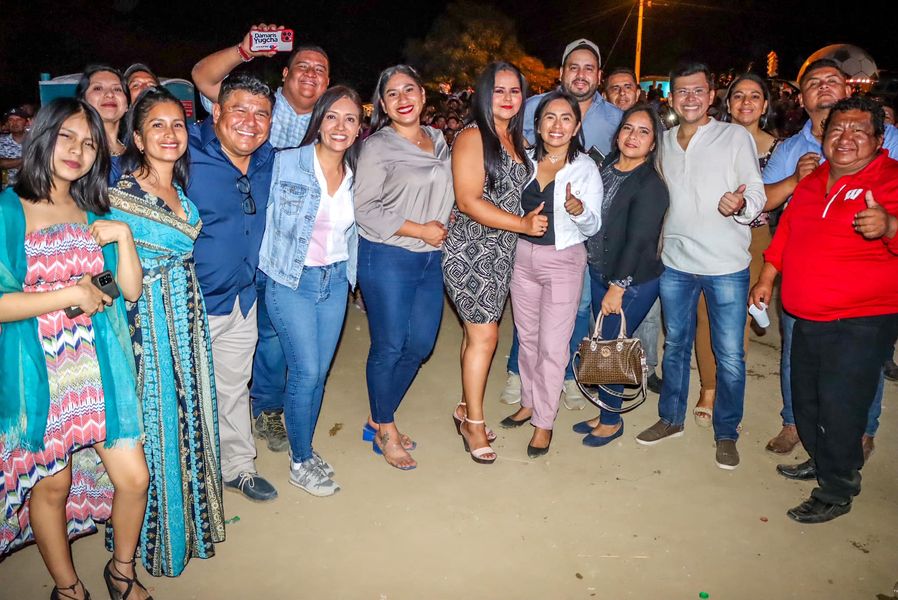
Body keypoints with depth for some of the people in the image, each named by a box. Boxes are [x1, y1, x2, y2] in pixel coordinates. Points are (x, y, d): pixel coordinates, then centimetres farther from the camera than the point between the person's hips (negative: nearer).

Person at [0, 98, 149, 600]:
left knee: (133, 477, 4)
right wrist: (71, 295, -14)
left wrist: (123, 235, -8)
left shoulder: (94, 214, 10)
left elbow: (131, 290, 4)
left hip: (99, 365, 4)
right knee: (52, 484, 10)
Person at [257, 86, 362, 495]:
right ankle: (301, 463, 16)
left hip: (335, 281, 4)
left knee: (319, 372, 10)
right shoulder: (286, 163, -11)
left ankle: (304, 448, 30)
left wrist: (349, 275, 13)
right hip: (292, 281, -4)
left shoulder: (356, 175, 3)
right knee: (306, 373, -4)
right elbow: (262, 216, -9)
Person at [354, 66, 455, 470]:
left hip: (431, 258, 7)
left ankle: (379, 418, 30)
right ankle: (385, 430, 23)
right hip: (387, 258, -6)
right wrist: (420, 230, -14)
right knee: (389, 347, 2)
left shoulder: (438, 141, 11)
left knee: (421, 345, 11)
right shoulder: (377, 147, -9)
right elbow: (365, 210, -14)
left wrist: (444, 224, 4)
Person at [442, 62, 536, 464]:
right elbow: (468, 201, -18)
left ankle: (468, 410, 24)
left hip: (501, 250, 7)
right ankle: (474, 423, 10)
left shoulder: (517, 140, 13)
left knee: (477, 331, 12)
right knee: (485, 334, -5)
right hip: (469, 248, -7)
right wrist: (523, 224, -16)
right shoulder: (472, 137, -11)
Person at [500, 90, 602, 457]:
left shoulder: (586, 168, -9)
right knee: (527, 337, 16)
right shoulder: (525, 160, 2)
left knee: (552, 345, 0)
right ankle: (529, 402, 35)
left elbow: (592, 227, -9)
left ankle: (544, 422, 15)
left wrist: (578, 210, -28)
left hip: (563, 261, -4)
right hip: (523, 256, 4)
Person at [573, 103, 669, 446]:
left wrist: (618, 286, -17)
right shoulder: (604, 168, 6)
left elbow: (638, 241, -18)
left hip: (633, 281, -6)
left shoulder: (651, 186, -15)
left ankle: (612, 421, 19)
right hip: (599, 272, 6)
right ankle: (606, 414, 28)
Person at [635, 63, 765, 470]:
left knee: (730, 356, 2)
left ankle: (726, 434, 20)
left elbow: (757, 193, -5)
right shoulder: (664, 142, 10)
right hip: (675, 262, 4)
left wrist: (741, 205, -27)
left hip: (726, 266, -4)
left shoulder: (736, 136, -3)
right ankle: (671, 418, 33)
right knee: (675, 345, 16)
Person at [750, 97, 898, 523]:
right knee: (806, 398, 19)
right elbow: (787, 230, 21)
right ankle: (821, 460, 42)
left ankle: (835, 491, 18)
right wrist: (766, 278, 23)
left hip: (861, 323, -7)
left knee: (839, 407, -2)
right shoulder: (812, 182, 10)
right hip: (807, 318, 7)